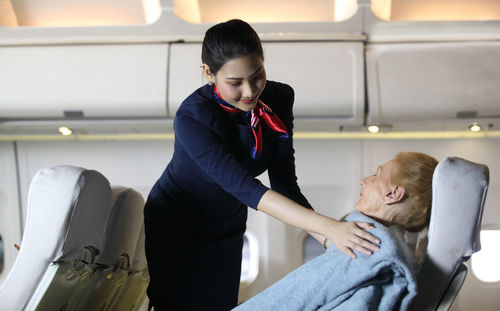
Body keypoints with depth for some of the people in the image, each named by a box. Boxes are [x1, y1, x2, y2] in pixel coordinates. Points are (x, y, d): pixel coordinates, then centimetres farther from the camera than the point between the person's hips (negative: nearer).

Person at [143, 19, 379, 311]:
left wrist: (328, 237, -30)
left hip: (228, 231, 5)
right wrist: (328, 227, -46)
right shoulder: (193, 118, -32)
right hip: (178, 231, -4)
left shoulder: (279, 99, -16)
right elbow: (245, 188, -40)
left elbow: (284, 182, -17)